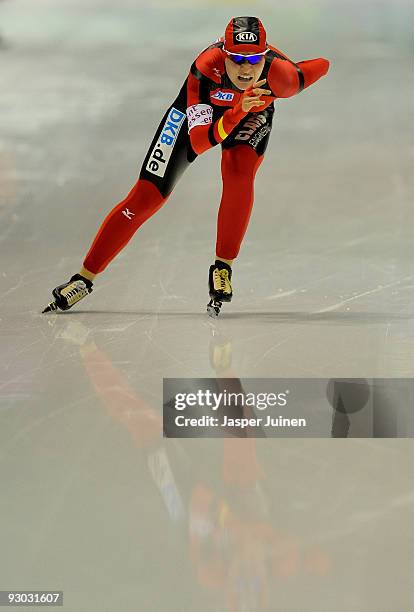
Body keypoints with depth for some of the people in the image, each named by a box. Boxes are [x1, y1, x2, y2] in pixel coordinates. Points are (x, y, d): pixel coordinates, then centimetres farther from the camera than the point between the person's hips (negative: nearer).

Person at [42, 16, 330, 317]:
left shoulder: (280, 75, -38)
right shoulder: (206, 68, -42)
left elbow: (322, 66, -16)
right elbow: (198, 143, -46)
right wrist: (238, 110, -61)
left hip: (253, 112, 1)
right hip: (199, 106, -1)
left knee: (239, 175, -31)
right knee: (145, 197, -4)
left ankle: (223, 269, -12)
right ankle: (84, 278, 7)